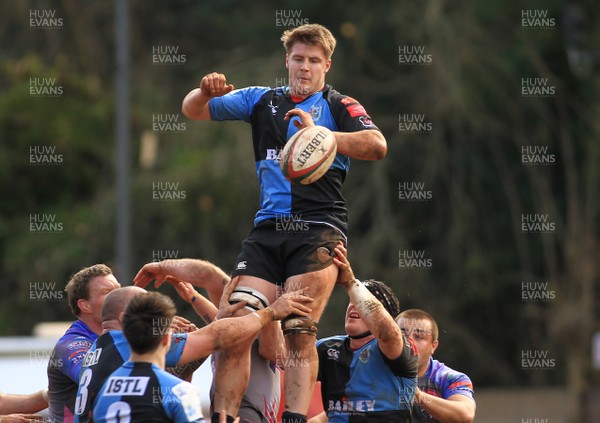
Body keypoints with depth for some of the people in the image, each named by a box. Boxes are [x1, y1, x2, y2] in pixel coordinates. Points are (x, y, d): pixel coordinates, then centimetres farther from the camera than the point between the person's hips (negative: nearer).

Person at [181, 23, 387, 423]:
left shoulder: (339, 106, 7)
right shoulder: (261, 100, 19)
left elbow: (377, 145, -11)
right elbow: (193, 111, 19)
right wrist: (206, 91, -5)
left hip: (318, 228, -4)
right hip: (267, 230, 4)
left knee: (300, 333, -15)